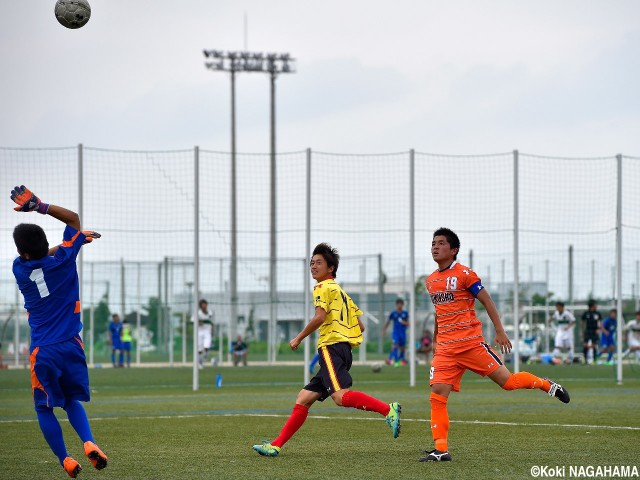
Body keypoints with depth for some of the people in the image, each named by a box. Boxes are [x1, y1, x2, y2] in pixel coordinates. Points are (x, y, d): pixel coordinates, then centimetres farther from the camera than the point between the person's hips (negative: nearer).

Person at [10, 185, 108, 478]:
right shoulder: (62, 260, -6)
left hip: (42, 352, -2)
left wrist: (80, 238, 21)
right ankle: (88, 443, -7)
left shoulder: (19, 269, -3)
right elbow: (74, 218, 8)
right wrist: (41, 207, -1)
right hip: (71, 346, 2)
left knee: (44, 408, 13)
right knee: (72, 401, 18)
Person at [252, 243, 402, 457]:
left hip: (331, 347, -10)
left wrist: (298, 338, -8)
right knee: (303, 399, 9)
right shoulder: (341, 291, 27)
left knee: (341, 396, -29)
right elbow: (360, 326, 25)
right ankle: (276, 445, 8)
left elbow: (320, 317, -17)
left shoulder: (323, 287, -1)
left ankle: (388, 410, -36)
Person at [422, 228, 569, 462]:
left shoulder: (464, 274, -6)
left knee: (507, 381, -3)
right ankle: (441, 450, -7)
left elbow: (487, 301, -4)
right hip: (445, 348, 5)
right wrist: (435, 340, 29)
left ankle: (547, 385, 24)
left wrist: (500, 331, -9)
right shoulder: (430, 281, 14)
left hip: (470, 343, -5)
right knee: (437, 395, -8)